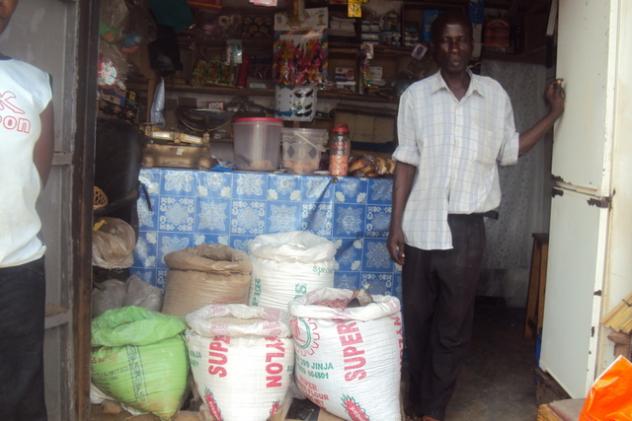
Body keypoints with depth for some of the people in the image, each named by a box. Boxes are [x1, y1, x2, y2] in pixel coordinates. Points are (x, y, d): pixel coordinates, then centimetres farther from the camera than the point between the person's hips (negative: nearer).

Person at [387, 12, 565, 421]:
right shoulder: (416, 95, 1)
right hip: (421, 226, -1)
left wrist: (555, 113, 10)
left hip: (466, 229, 1)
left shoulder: (495, 94, 6)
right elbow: (406, 162, 1)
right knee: (417, 320, 11)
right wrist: (396, 224, -2)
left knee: (454, 324, 8)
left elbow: (509, 151, 14)